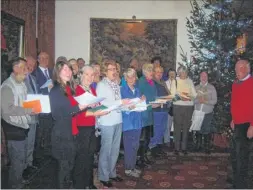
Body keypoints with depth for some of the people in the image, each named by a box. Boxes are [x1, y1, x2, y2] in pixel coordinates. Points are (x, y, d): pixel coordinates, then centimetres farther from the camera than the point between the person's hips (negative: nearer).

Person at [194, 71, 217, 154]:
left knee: (207, 131, 0)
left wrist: (205, 101, -17)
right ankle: (198, 146, 23)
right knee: (198, 130, 8)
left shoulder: (212, 88, 3)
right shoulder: (196, 87, 8)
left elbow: (214, 101, -3)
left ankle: (207, 147, 12)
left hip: (208, 113, -2)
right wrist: (198, 100, -16)